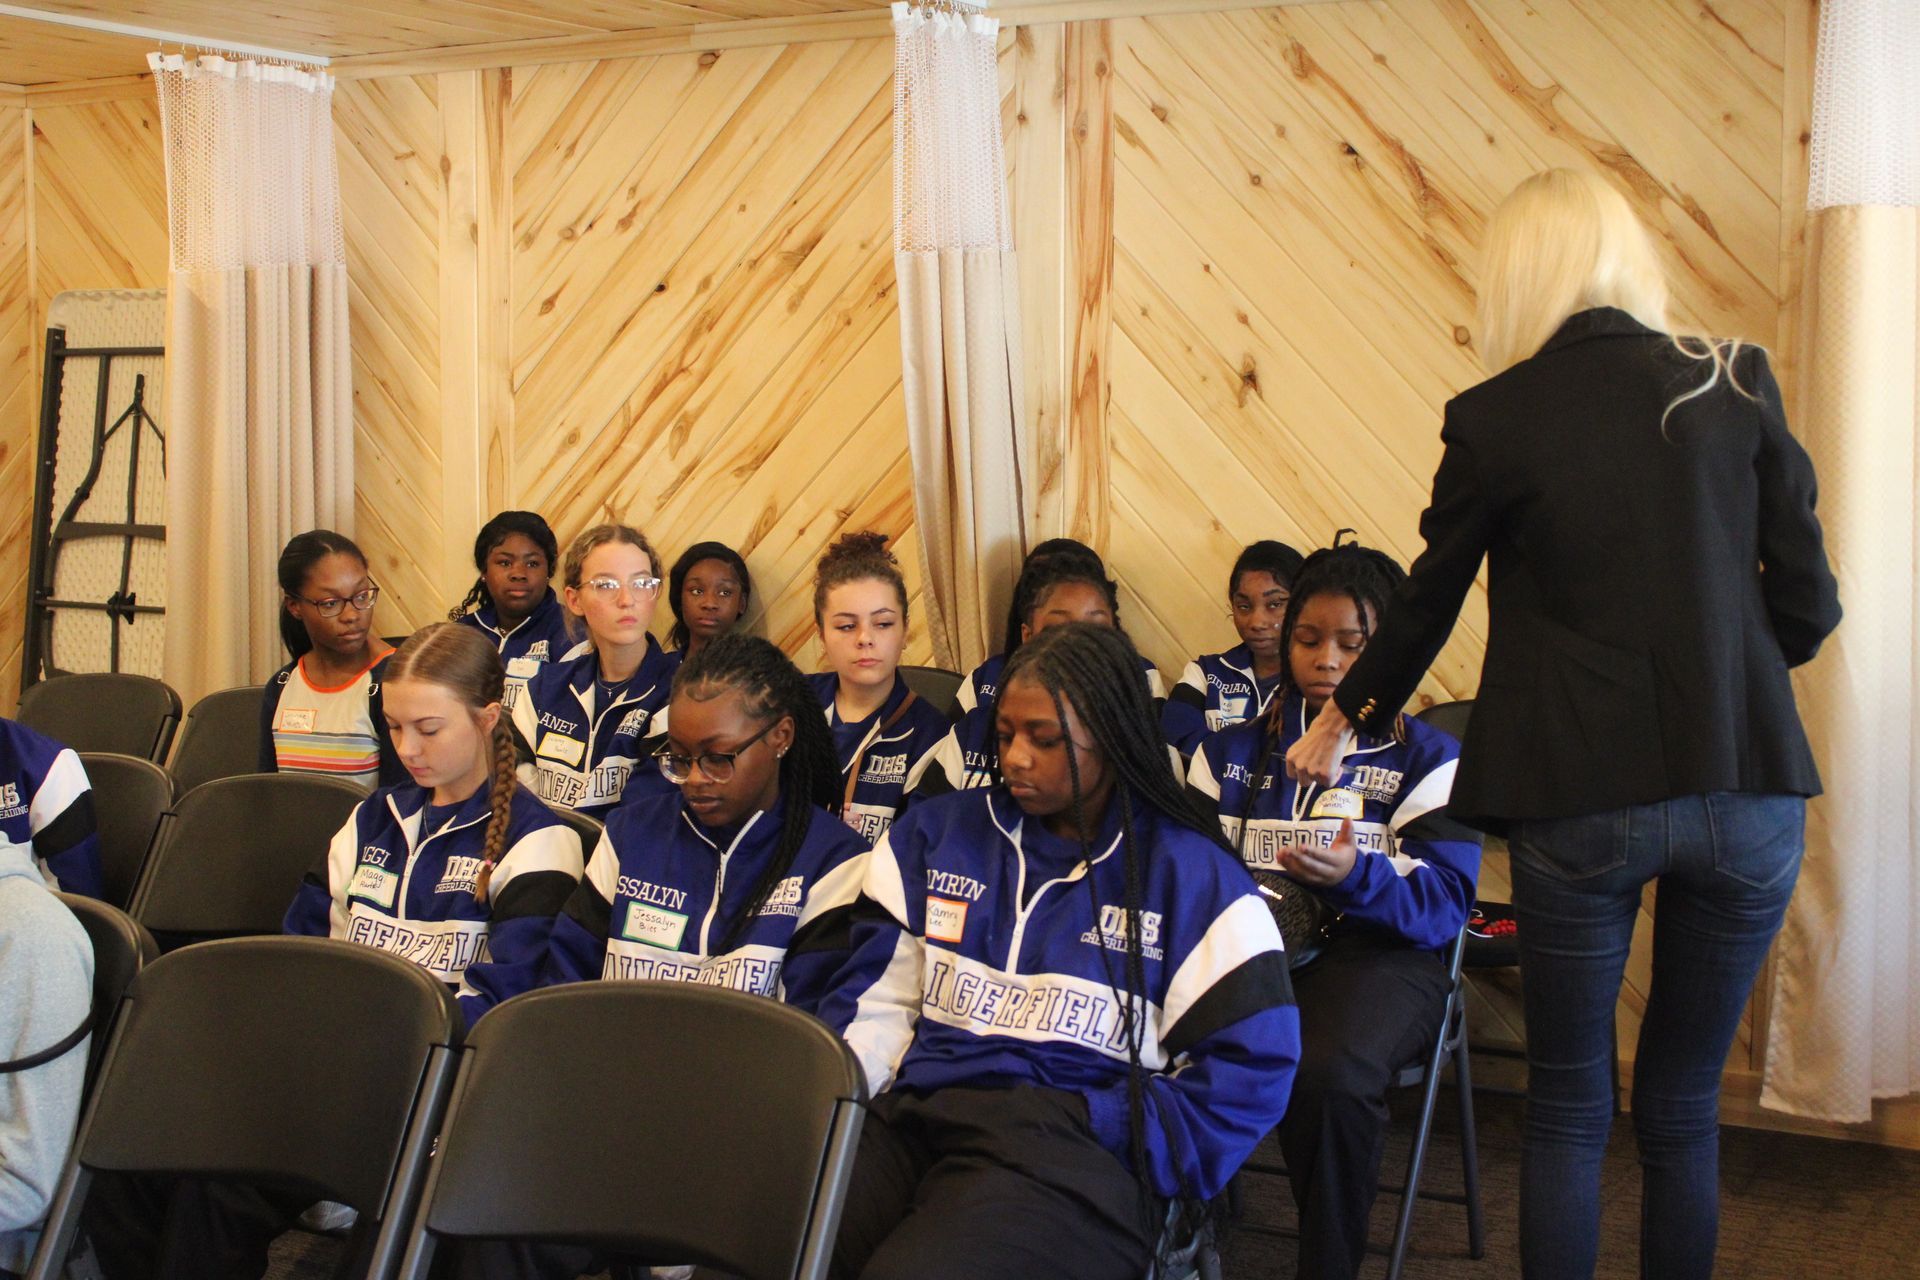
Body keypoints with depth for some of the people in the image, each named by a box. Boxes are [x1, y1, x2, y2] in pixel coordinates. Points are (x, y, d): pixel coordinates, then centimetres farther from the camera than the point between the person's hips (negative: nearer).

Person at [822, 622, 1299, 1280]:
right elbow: (875, 998, 14)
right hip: (907, 1120, 4)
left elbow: (1251, 1068, 1)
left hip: (1076, 1150, -4)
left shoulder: (1191, 875, 5)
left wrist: (1098, 1135, -10)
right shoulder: (937, 832, 18)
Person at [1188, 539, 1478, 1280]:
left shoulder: (1427, 760, 10)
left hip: (1377, 949, -2)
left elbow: (1445, 904, -1)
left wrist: (1357, 876, -21)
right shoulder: (1231, 753, 21)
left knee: (1327, 1073, -37)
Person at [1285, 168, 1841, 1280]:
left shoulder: (1497, 418, -2)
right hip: (1748, 791, 2)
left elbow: (1425, 605, 10)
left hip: (1581, 802, -2)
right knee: (1685, 1107, 15)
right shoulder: (1738, 386, 3)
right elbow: (1808, 603, 4)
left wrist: (1342, 726, 27)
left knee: (1569, 1104, 13)